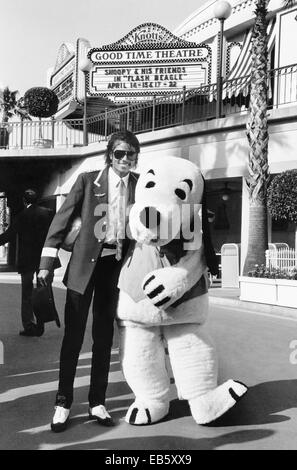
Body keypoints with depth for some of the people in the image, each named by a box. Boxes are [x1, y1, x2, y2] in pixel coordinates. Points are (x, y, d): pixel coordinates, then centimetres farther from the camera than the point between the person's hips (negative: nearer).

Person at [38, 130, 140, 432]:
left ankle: (97, 402, 23)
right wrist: (47, 261, -6)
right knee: (73, 336, 4)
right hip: (85, 264, -2)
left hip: (117, 265, 2)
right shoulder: (88, 180, -2)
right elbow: (63, 219, -2)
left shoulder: (141, 186, 3)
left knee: (104, 337, 10)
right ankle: (63, 402, 18)